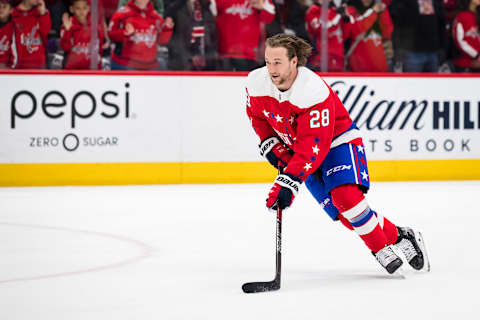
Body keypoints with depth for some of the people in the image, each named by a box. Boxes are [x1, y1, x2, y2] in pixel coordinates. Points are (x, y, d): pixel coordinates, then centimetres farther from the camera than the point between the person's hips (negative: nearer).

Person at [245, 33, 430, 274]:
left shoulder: (314, 91, -32)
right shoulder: (256, 83, -15)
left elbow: (313, 147, -35)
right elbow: (257, 115, 9)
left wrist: (288, 182, -41)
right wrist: (269, 144, -4)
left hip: (337, 141, -5)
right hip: (296, 149, 5)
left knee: (346, 197, -28)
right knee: (344, 215, -5)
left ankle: (380, 247, -8)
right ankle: (395, 236, 12)